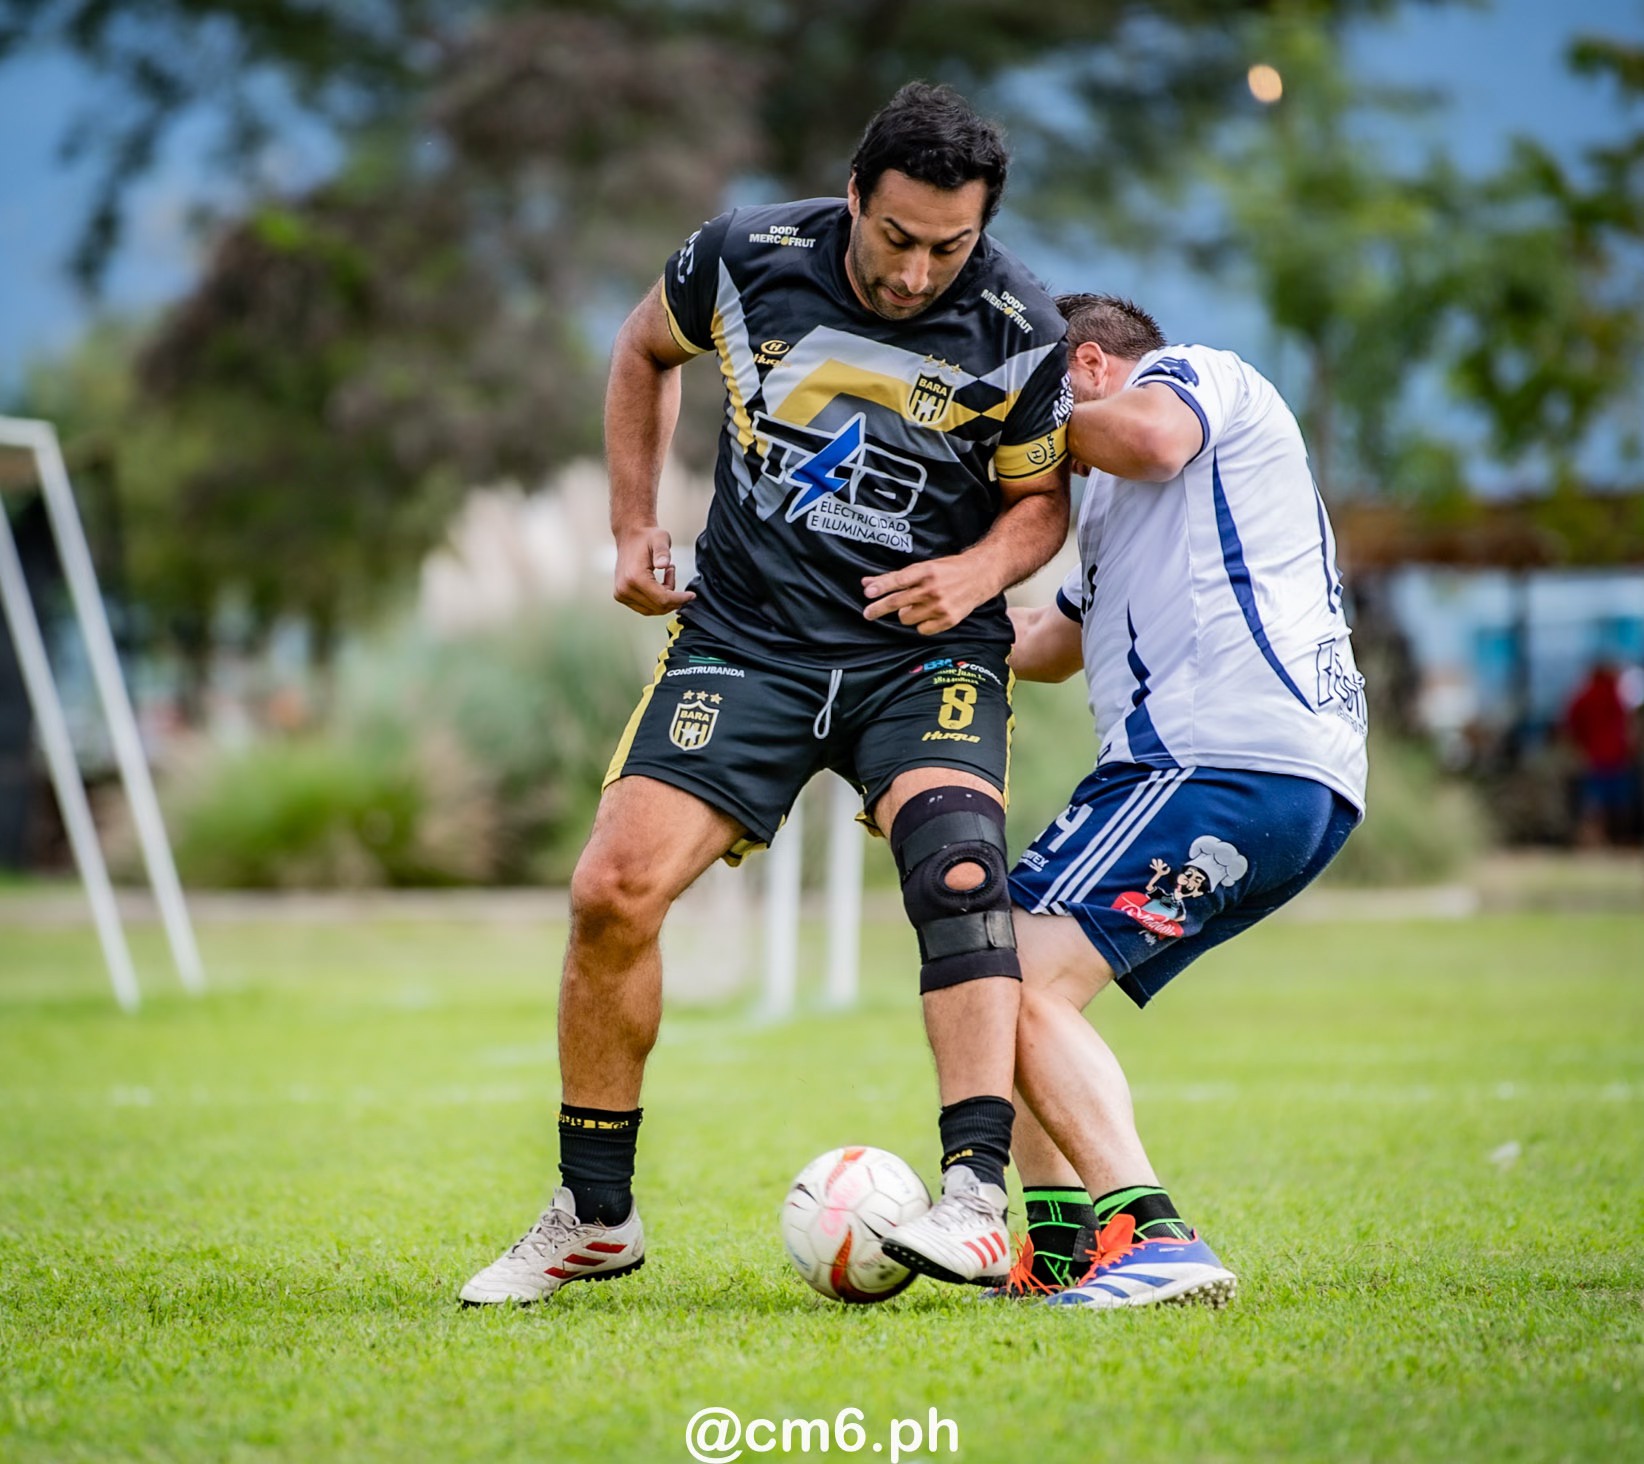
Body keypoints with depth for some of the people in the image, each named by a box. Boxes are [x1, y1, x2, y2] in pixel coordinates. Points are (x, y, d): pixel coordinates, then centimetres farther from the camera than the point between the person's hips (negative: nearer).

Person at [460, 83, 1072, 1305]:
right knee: (614, 892, -10)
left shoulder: (1018, 332, -10)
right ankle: (593, 1216, 6)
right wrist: (634, 525, 9)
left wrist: (980, 572, -16)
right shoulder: (749, 259, -7)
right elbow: (647, 350, 15)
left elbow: (1041, 497, 6)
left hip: (923, 652, -1)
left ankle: (978, 1203, -31)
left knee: (957, 869, -29)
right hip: (745, 639, 2)